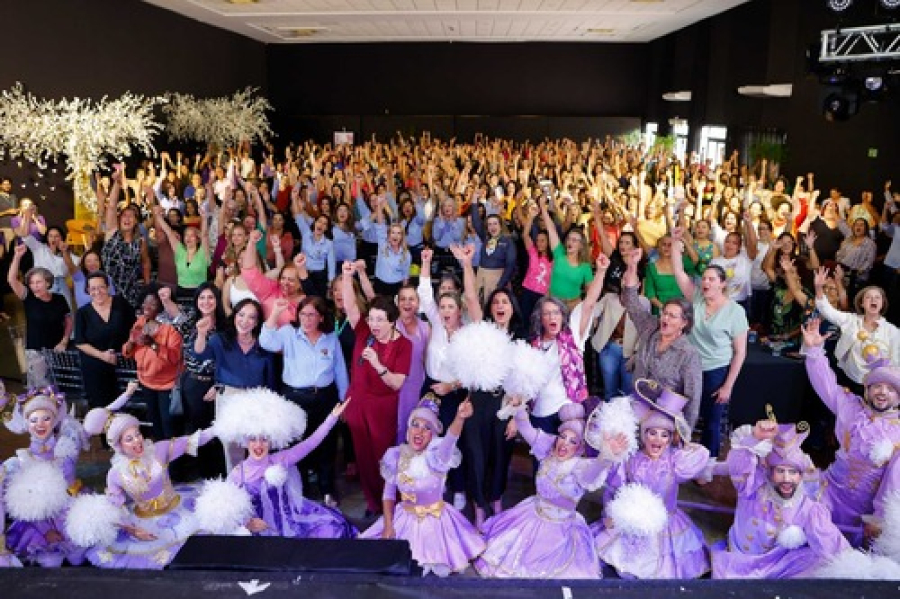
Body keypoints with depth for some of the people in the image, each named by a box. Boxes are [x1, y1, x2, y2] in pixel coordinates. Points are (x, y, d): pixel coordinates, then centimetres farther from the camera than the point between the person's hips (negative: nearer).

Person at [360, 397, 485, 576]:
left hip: (436, 521, -3)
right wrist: (388, 526, -6)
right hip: (405, 520, 3)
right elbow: (389, 493, 3)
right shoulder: (396, 456, -9)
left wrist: (460, 418, -64)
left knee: (440, 569, -11)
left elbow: (450, 439, -43)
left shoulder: (437, 455, -19)